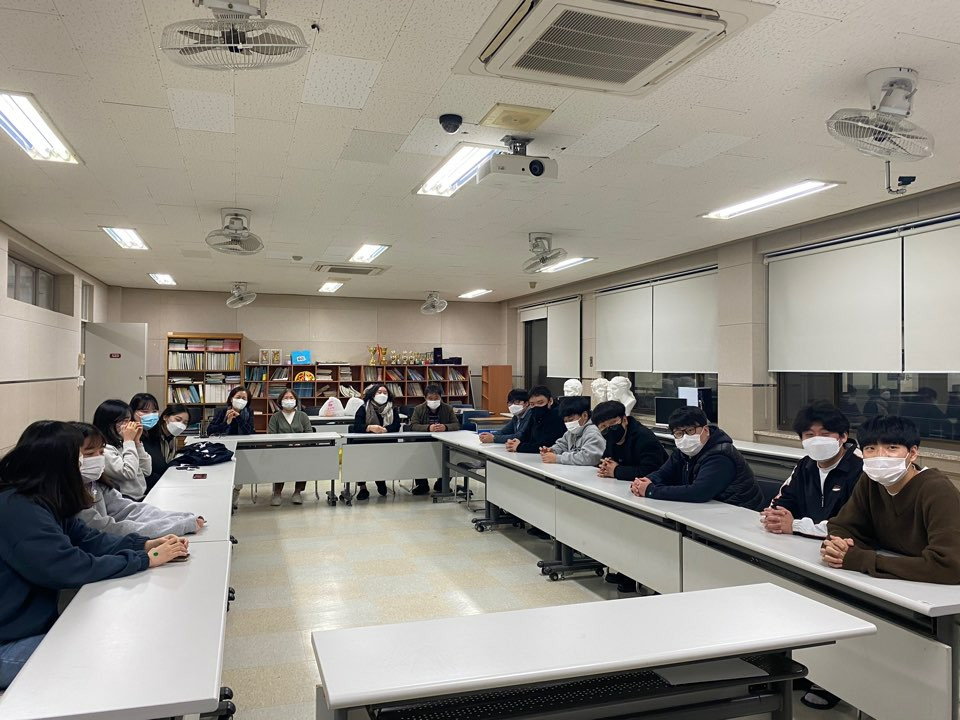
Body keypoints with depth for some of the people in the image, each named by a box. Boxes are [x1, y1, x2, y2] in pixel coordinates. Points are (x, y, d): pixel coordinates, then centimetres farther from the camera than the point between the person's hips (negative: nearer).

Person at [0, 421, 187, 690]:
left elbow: (88, 539, 5)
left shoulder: (38, 503, 5)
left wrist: (146, 544, -9)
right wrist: (145, 560, -20)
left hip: (34, 625, 9)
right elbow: (72, 567, -29)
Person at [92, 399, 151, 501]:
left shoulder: (120, 443, 14)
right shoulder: (103, 449, -10)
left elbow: (146, 471, 12)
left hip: (142, 498, 8)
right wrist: (129, 441, -13)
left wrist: (137, 441, 4)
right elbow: (128, 473, -21)